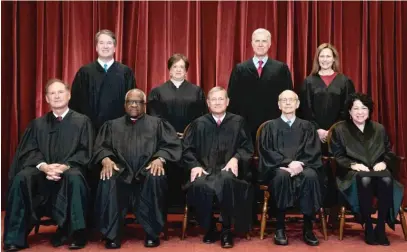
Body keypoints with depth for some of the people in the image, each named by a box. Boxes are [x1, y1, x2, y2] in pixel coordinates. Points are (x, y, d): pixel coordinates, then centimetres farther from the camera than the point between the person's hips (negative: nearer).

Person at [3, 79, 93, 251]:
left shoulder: (82, 121, 8)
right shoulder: (37, 124, 15)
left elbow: (84, 152, -2)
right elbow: (30, 151, 5)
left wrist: (65, 166, -20)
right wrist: (44, 166, -18)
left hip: (70, 170, -3)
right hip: (42, 170, 3)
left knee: (75, 178, -38)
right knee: (21, 177, -29)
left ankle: (76, 233, -29)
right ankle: (15, 237, -22)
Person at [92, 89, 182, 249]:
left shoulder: (157, 123, 19)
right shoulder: (112, 125, 24)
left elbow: (172, 145, 6)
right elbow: (101, 147, 11)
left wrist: (160, 159, -15)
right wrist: (106, 160, -13)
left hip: (148, 170, -1)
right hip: (121, 171, 1)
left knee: (156, 178, -36)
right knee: (108, 181, -33)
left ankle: (152, 233, -23)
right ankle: (112, 234, -22)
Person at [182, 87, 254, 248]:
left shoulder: (238, 122, 13)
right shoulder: (198, 123, 15)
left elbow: (247, 147, 10)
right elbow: (187, 149, 11)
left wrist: (235, 158, -11)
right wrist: (194, 166, -8)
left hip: (228, 169, -1)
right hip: (204, 169, 1)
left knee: (226, 180, -38)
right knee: (200, 185, -34)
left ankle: (226, 229, -20)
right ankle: (209, 228, -8)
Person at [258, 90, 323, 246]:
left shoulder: (307, 126, 16)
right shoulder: (270, 127, 12)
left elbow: (313, 151, 4)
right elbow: (266, 152, -1)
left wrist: (299, 164, -16)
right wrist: (288, 163, -17)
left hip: (302, 167, 1)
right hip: (278, 168, -1)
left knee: (310, 176, -34)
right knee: (282, 176, -36)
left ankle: (308, 228, -25)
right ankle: (280, 227, -28)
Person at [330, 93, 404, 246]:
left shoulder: (379, 129, 19)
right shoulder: (339, 130, 8)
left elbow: (389, 152, 16)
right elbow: (337, 156, 0)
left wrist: (384, 162, -7)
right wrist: (353, 164, -17)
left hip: (377, 169, 3)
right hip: (352, 172, -3)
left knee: (387, 180, -34)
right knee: (365, 180, -39)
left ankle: (381, 227, -25)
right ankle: (368, 227, -28)